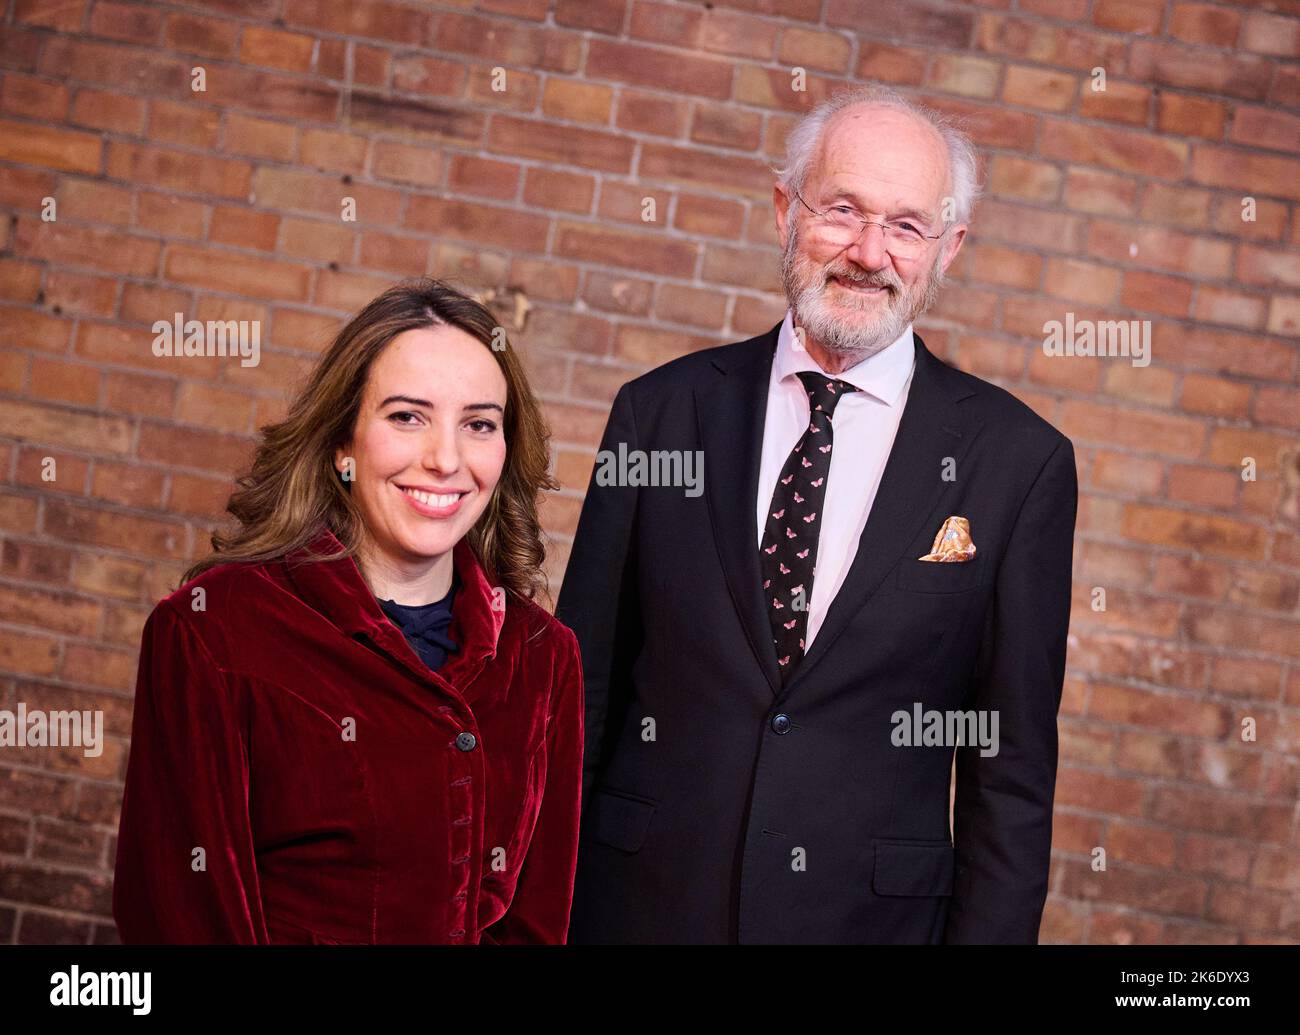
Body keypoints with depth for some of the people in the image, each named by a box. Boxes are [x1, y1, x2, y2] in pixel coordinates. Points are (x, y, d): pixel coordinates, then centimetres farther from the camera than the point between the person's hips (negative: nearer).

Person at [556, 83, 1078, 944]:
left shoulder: (1018, 461, -5)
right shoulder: (661, 411, 0)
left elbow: (1011, 771, -2)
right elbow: (582, 693, 3)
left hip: (872, 915, -1)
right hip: (637, 904, 1)